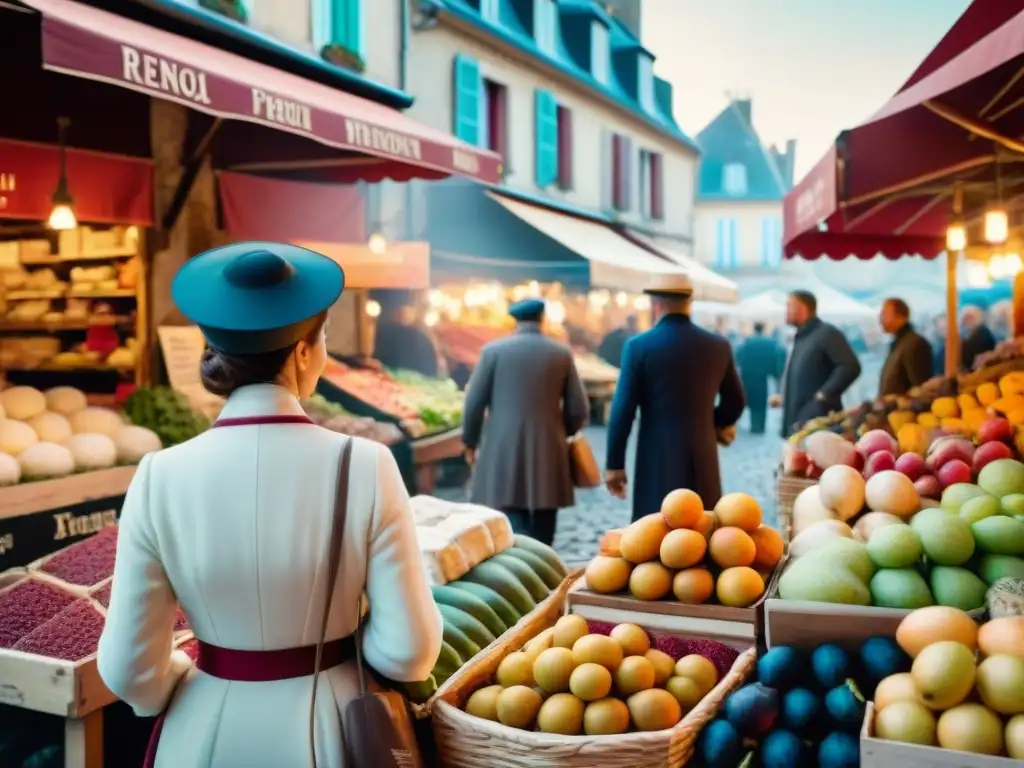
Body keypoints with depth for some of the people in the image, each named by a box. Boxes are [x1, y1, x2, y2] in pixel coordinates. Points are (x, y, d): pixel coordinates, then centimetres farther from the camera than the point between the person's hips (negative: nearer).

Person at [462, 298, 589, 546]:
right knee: (542, 534, 11)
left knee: (511, 525, -1)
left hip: (503, 452, -2)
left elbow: (474, 403, -3)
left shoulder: (494, 350, -3)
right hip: (548, 453, 2)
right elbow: (579, 409, 3)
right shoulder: (562, 353, 3)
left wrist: (470, 442, 12)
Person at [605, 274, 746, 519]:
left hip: (658, 460, -3)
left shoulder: (639, 346, -8)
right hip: (703, 460, 4)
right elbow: (736, 401, 14)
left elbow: (623, 409, -8)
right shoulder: (718, 346, 4)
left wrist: (614, 464, -2)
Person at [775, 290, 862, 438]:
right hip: (798, 420, 9)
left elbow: (851, 366, -17)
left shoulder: (827, 333, -8)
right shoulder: (800, 337, 19)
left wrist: (825, 394, -19)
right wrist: (784, 397, 16)